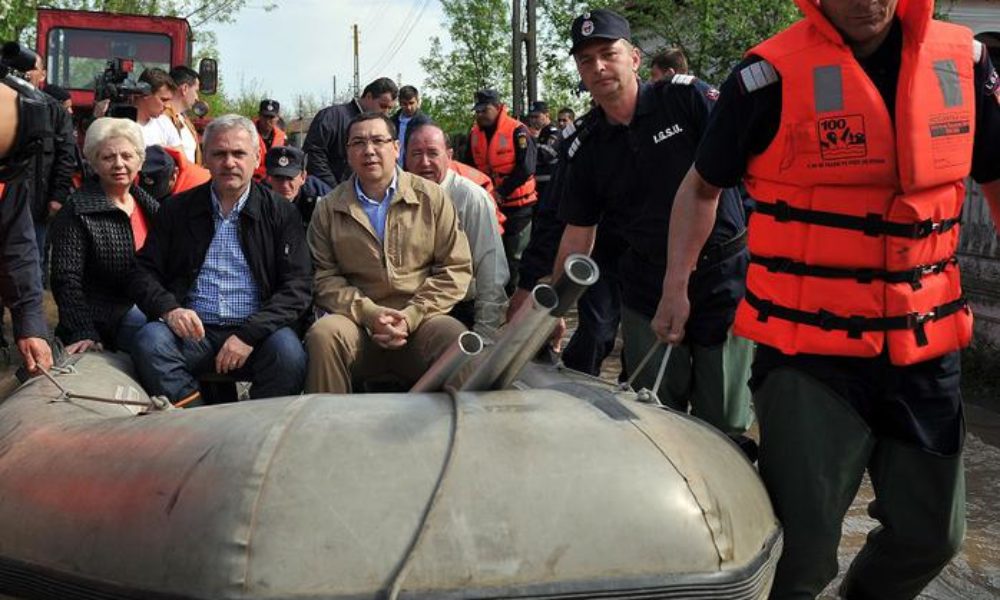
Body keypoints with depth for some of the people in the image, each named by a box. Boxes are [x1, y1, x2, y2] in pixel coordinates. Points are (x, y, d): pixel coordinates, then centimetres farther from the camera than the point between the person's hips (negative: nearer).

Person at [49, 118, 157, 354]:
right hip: (107, 315, -6)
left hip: (151, 306, 6)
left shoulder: (149, 205, 14)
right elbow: (66, 281, -10)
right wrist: (84, 334, -21)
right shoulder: (76, 212, -5)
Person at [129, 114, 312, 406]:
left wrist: (249, 334, -13)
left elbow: (298, 286, 0)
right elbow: (144, 272, 13)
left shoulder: (281, 213, 7)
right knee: (149, 340, -28)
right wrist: (168, 309, -10)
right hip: (193, 330, 2)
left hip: (256, 330, -1)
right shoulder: (177, 210, 14)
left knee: (288, 352, -32)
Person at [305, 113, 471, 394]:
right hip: (358, 323, 1)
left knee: (456, 339, -32)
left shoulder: (432, 197, 8)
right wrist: (368, 313, -12)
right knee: (323, 334, -31)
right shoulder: (329, 209, 10)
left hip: (421, 321, -1)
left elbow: (456, 268, 3)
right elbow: (324, 277, 5)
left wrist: (410, 317, -8)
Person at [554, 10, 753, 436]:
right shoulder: (585, 147, 6)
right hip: (647, 293, 3)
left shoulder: (686, 97, -5)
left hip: (723, 277, -3)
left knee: (725, 424, 3)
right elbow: (578, 234, 10)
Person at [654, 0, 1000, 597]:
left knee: (932, 533, 15)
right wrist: (676, 286, -5)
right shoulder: (772, 74, -9)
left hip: (927, 348, 5)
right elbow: (703, 187, 4)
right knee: (802, 544, -2)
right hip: (807, 352, -4)